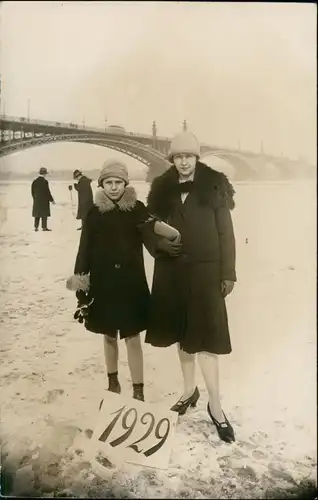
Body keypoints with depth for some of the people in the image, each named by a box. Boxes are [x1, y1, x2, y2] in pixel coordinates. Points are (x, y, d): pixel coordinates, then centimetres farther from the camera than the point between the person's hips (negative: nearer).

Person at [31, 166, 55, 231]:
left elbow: (32, 191, 8)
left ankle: (36, 227, 11)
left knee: (37, 214, 10)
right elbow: (47, 192, -13)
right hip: (44, 200, -6)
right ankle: (44, 227, 2)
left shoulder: (34, 181, 6)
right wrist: (51, 200, -5)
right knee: (44, 214, 0)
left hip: (36, 200, 6)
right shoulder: (45, 181, -13)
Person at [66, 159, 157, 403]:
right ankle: (113, 381, 35)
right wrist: (80, 283, -4)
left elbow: (152, 240, -10)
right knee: (109, 336, 16)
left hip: (131, 283, -2)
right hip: (103, 284, 2)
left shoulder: (138, 209, -4)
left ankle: (138, 390, 13)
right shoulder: (94, 213, -2)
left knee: (132, 337, 2)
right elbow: (85, 250, 0)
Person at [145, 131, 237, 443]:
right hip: (172, 271, 4)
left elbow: (225, 232, -3)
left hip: (205, 270, -3)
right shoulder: (162, 189, 6)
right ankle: (189, 390, 32)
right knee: (182, 333, 13)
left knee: (205, 335, -4)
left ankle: (215, 406, 8)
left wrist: (228, 272, -6)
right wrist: (160, 243, -10)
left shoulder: (214, 185, -3)